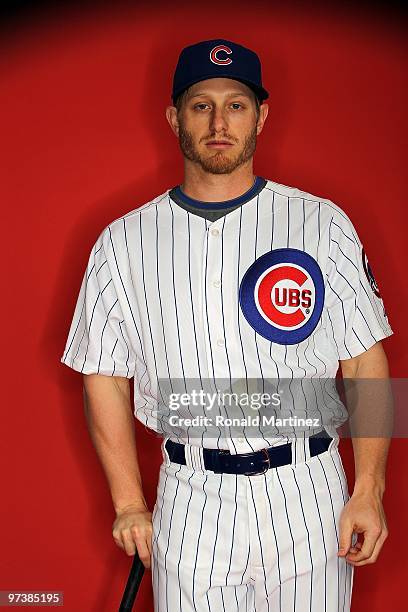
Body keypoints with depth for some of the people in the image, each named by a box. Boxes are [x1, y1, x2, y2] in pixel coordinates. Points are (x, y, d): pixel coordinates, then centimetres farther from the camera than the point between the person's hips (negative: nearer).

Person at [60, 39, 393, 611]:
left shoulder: (323, 223, 1)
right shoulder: (123, 242, 3)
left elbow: (366, 362, 0)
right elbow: (104, 377, 6)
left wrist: (368, 490, -6)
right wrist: (130, 504, 1)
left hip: (308, 497, 0)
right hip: (191, 505, 0)